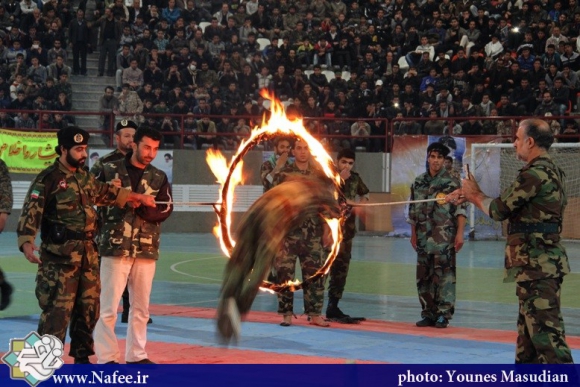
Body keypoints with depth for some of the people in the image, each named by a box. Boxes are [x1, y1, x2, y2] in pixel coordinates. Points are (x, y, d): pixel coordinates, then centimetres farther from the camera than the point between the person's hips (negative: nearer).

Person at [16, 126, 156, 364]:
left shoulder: (85, 177, 15)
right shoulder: (48, 179, -9)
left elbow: (106, 193, 33)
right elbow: (30, 214, -16)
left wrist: (137, 198, 38)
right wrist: (26, 243, -30)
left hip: (88, 254, 8)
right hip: (60, 256, -8)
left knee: (89, 308, 12)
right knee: (57, 310, -11)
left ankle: (82, 358, 24)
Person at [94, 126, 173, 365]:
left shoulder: (159, 178, 10)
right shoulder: (110, 170, 2)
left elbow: (166, 209, -2)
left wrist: (142, 207, -16)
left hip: (146, 249, 4)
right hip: (115, 247, -4)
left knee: (141, 307, 10)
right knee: (109, 306, -5)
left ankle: (136, 356, 20)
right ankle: (106, 358, 1)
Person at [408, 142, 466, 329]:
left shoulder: (451, 183, -2)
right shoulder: (419, 182, 12)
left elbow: (460, 210, -6)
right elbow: (413, 211, 17)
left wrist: (459, 233, -13)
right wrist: (413, 234, 15)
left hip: (444, 238, -5)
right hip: (424, 238, 5)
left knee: (444, 275, -6)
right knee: (424, 276, 7)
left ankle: (443, 314, -2)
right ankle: (428, 314, 16)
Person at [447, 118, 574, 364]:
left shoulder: (536, 173, -17)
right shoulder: (551, 171, 15)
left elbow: (499, 210, -13)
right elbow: (509, 204, 21)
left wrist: (474, 194, 6)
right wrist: (469, 196, 20)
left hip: (536, 264, -11)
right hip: (544, 261, 11)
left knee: (545, 328, -13)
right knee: (529, 325, 18)